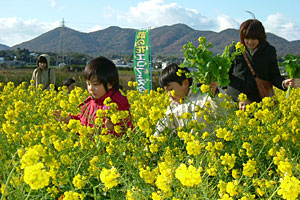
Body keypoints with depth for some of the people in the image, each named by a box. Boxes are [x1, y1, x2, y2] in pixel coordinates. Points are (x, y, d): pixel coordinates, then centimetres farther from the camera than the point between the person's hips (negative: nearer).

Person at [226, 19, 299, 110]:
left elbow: (274, 76, 8)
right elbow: (227, 73, 9)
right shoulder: (235, 50, 5)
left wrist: (283, 83, -14)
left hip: (259, 100, 0)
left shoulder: (269, 51, 6)